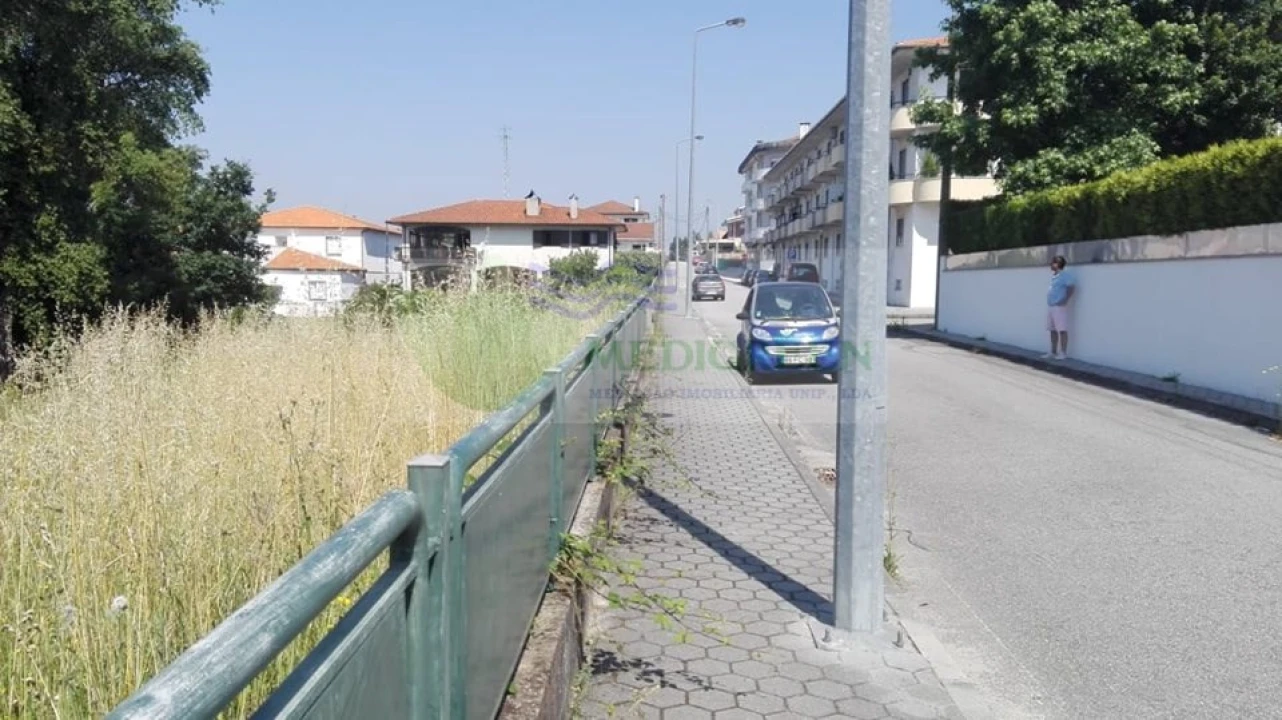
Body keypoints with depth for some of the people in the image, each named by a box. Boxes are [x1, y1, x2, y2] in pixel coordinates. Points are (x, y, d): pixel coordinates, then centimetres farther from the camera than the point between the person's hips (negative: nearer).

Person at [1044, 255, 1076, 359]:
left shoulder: (1064, 275, -11)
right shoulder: (1054, 275, 15)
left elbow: (1072, 285, -22)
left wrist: (1065, 299, -18)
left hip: (1059, 306, -9)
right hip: (1050, 306, 9)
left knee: (1062, 330, -5)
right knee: (1053, 330, 12)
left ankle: (1063, 353, -2)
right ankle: (1053, 352, 18)